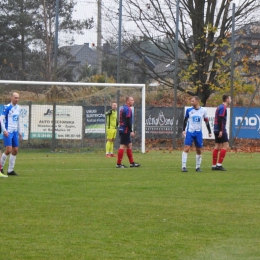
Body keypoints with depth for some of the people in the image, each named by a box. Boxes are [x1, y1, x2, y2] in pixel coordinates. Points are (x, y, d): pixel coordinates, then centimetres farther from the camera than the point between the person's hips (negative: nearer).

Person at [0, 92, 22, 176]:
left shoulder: (18, 108, 12)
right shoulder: (7, 107, -10)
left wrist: (19, 132, 21)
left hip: (15, 132, 7)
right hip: (8, 132, -7)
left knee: (15, 150, 5)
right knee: (8, 150, -13)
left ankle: (10, 170, 11)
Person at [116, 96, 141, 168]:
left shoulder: (123, 108, 16)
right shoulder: (128, 109, -14)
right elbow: (128, 121, -21)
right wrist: (131, 131, -18)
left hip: (122, 129, 10)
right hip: (125, 130, -10)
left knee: (129, 145, 14)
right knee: (123, 146, -8)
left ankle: (132, 163, 18)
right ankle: (118, 164, -7)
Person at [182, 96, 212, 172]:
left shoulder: (203, 110, 1)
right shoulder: (189, 110, 0)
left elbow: (206, 121, 8)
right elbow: (185, 120, 9)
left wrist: (209, 132, 6)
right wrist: (183, 130, 1)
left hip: (198, 132, 1)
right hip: (189, 132, -1)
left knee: (199, 150, 5)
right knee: (186, 148, -11)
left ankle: (198, 167, 16)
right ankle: (184, 166, -10)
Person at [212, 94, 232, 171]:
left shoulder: (220, 107, 18)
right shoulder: (223, 108, -12)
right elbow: (220, 119, -20)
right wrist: (221, 131, -23)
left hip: (216, 130, 10)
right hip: (220, 130, -10)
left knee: (217, 147, 9)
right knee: (225, 146, -8)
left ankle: (214, 165, 8)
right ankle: (219, 164, -12)